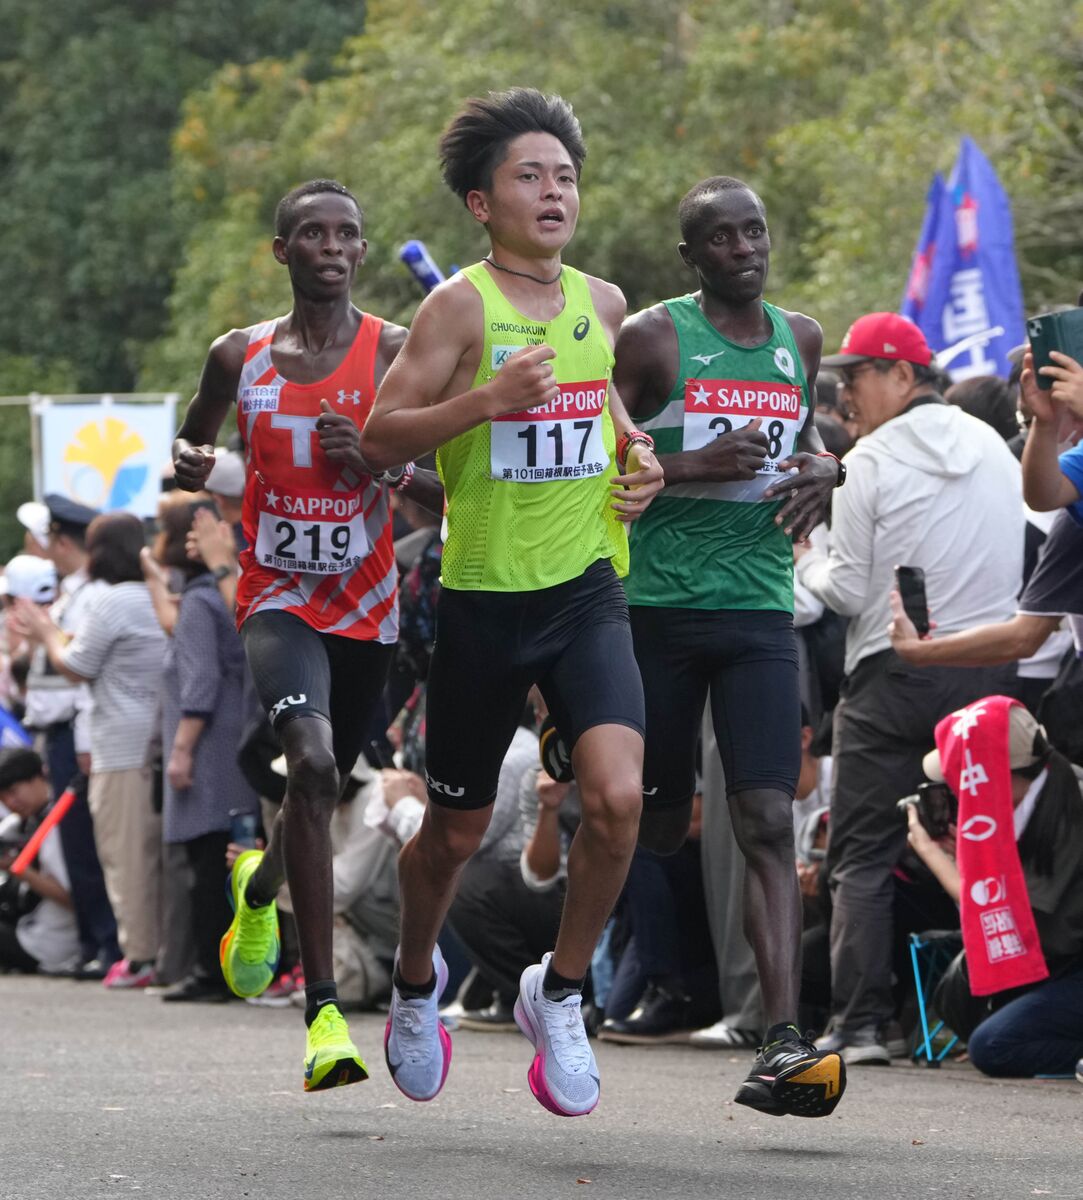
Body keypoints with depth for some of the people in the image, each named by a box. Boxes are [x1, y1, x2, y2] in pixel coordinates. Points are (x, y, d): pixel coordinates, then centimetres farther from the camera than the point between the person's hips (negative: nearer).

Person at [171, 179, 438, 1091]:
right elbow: (193, 437, 19)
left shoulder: (398, 355, -4)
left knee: (323, 789, 18)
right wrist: (189, 463, -5)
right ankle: (324, 1011, -27)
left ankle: (259, 886, 57)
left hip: (367, 607, 2)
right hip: (278, 598, -2)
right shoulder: (241, 356, 2)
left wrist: (380, 462, -22)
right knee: (313, 764, -26)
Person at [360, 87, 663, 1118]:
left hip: (587, 589, 3)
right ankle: (416, 980, 41)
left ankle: (559, 994, 3)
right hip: (484, 596, -3)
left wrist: (634, 455, 8)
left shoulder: (603, 303, 7)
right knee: (458, 830, 11)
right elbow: (379, 438, -13)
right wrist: (487, 400, -26)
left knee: (618, 795, -19)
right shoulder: (461, 305, -9)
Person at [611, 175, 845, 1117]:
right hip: (659, 606, -3)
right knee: (658, 824, 7)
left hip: (760, 612, 3)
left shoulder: (801, 340, 12)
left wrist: (825, 468, 6)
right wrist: (694, 466, -18)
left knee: (769, 820, -12)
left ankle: (783, 1042, -21)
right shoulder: (652, 339, -3)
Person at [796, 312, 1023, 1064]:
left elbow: (850, 591, -6)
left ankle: (860, 1023, -8)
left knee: (863, 857, 0)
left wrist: (806, 562, 12)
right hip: (992, 670, 5)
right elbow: (1025, 564, 13)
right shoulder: (996, 450, 9)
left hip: (895, 675, -4)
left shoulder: (872, 461, -6)